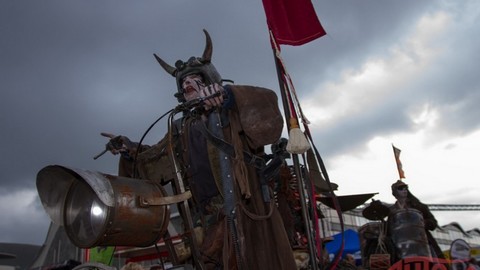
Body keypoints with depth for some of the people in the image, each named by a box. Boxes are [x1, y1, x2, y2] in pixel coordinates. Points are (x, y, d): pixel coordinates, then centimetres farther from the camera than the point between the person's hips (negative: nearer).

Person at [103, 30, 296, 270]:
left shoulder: (233, 113, 4)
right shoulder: (180, 131, 18)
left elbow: (266, 101, -15)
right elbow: (152, 162, 26)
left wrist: (228, 95, -29)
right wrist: (130, 151, 8)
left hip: (248, 212, -4)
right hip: (212, 220, 4)